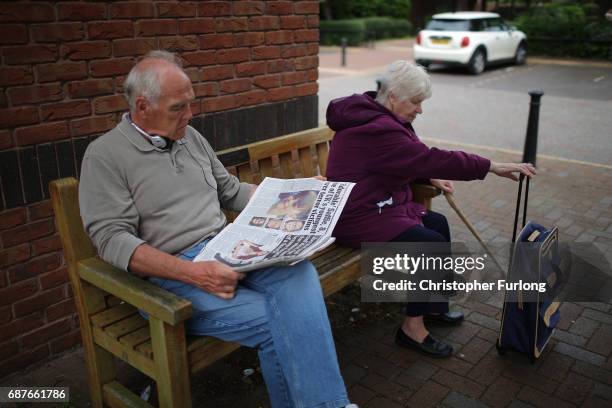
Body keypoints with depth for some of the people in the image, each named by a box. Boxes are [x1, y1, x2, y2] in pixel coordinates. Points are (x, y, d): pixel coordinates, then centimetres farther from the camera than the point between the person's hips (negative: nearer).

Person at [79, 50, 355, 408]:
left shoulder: (190, 137, 14)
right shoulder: (105, 156, -4)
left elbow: (231, 191, 23)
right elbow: (112, 240, -13)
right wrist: (193, 273, -25)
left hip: (227, 251, 5)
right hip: (171, 276, -5)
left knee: (297, 271, -27)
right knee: (276, 323, -26)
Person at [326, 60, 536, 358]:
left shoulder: (374, 117, 9)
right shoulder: (377, 130, -26)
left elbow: (412, 159, 22)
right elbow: (432, 159, -29)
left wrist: (431, 177, 5)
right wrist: (493, 167, -25)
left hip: (377, 204, 11)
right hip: (359, 219, -11)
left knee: (438, 223, 13)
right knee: (433, 245, -16)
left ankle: (433, 305, 24)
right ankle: (412, 328, -2)